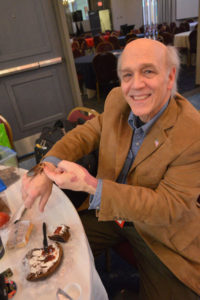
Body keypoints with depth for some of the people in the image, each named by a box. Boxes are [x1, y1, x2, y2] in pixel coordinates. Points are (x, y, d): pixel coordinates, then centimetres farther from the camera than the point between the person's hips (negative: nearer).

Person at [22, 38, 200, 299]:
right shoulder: (117, 101, -9)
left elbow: (170, 207, -25)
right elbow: (86, 133, 0)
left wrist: (92, 186, -36)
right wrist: (49, 167, -20)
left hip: (159, 231, -3)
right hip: (109, 211, 4)